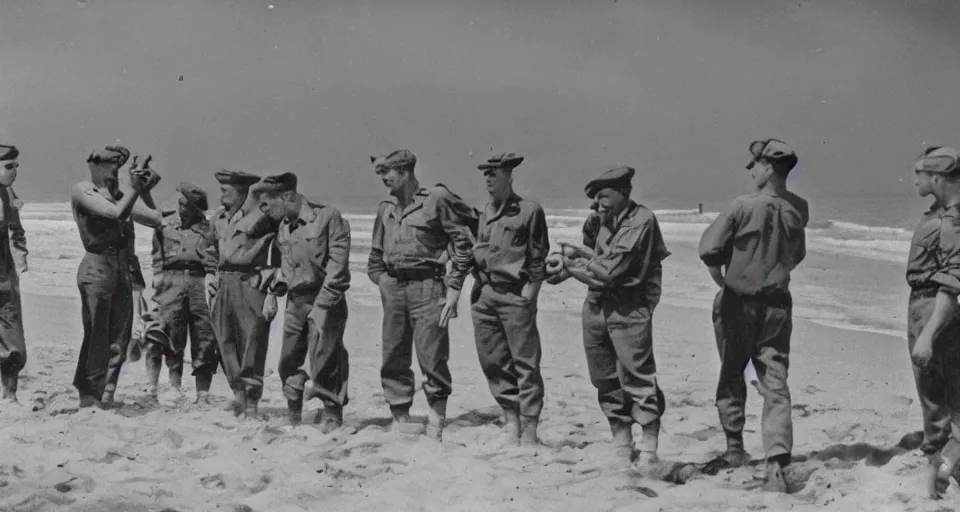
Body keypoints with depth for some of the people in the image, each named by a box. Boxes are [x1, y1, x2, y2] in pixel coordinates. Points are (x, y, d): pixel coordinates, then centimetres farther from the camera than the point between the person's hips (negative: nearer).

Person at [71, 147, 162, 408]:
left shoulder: (121, 190, 14)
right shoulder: (82, 191, -3)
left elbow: (154, 219, 7)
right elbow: (116, 213, -17)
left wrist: (144, 190, -2)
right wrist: (135, 188, -11)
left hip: (123, 269, 6)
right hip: (97, 267, -6)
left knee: (118, 341, 7)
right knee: (96, 339, -6)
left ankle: (105, 400, 15)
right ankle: (89, 400, 1)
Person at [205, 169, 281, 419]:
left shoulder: (261, 215, -7)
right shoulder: (219, 218, 15)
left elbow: (275, 257, -9)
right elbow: (211, 249, 31)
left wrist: (272, 293, -12)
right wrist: (209, 275, 16)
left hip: (251, 284, -7)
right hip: (223, 285, 7)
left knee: (253, 342, -5)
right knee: (226, 342, 3)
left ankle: (252, 401, -1)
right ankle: (238, 390, 12)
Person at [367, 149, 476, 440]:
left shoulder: (436, 200, -3)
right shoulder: (386, 210, 16)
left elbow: (463, 244, -5)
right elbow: (375, 257, 25)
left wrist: (453, 288, -9)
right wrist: (383, 280, 8)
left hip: (427, 288, -6)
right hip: (394, 289, 6)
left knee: (432, 359, -8)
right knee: (393, 361, 5)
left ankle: (435, 432, -5)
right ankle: (400, 425, 13)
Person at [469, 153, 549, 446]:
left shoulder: (529, 210, -3)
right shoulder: (485, 213, 15)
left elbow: (539, 257, -4)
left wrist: (529, 292, -10)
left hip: (515, 294, -6)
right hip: (484, 294, 7)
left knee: (525, 363, -4)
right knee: (491, 360, 8)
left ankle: (529, 429, -2)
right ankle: (510, 419, 19)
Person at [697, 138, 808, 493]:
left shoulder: (744, 206, -17)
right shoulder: (798, 210, -3)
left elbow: (709, 249, -19)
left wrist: (719, 277, -2)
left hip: (738, 303, -3)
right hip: (777, 303, 3)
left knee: (731, 377, 18)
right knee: (775, 385, 1)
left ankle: (735, 450, 26)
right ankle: (776, 466, -10)